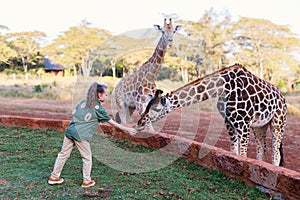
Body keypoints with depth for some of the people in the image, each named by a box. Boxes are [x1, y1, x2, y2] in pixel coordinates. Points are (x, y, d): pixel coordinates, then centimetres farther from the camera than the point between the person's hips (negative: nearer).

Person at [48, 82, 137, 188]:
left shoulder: (84, 102, 11)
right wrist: (127, 129, 4)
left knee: (63, 154, 16)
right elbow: (113, 123, -1)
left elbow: (74, 112, 15)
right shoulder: (98, 108, -5)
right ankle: (86, 181, 20)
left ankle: (54, 177, 26)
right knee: (87, 158, 11)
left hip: (70, 130, 6)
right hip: (81, 135, -6)